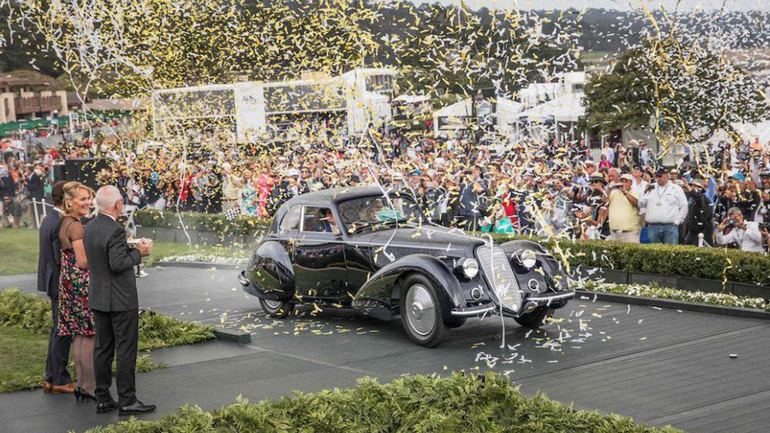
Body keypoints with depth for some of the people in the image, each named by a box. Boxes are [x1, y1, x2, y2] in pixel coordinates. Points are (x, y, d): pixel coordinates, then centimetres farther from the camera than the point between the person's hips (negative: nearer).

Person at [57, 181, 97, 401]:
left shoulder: (63, 223, 12)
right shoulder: (76, 226, -17)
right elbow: (83, 262, -19)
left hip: (68, 282, 9)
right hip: (82, 284, -9)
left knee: (79, 334, 13)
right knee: (90, 335, -3)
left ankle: (81, 384, 18)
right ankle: (90, 387, 2)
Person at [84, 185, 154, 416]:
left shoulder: (90, 228, 7)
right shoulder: (115, 230, -19)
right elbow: (118, 264, -22)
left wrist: (134, 250, 10)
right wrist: (138, 253, -8)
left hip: (99, 299, 8)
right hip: (121, 300, -8)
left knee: (103, 348, 11)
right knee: (126, 349, -2)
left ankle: (103, 399, 16)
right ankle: (127, 400, 1)